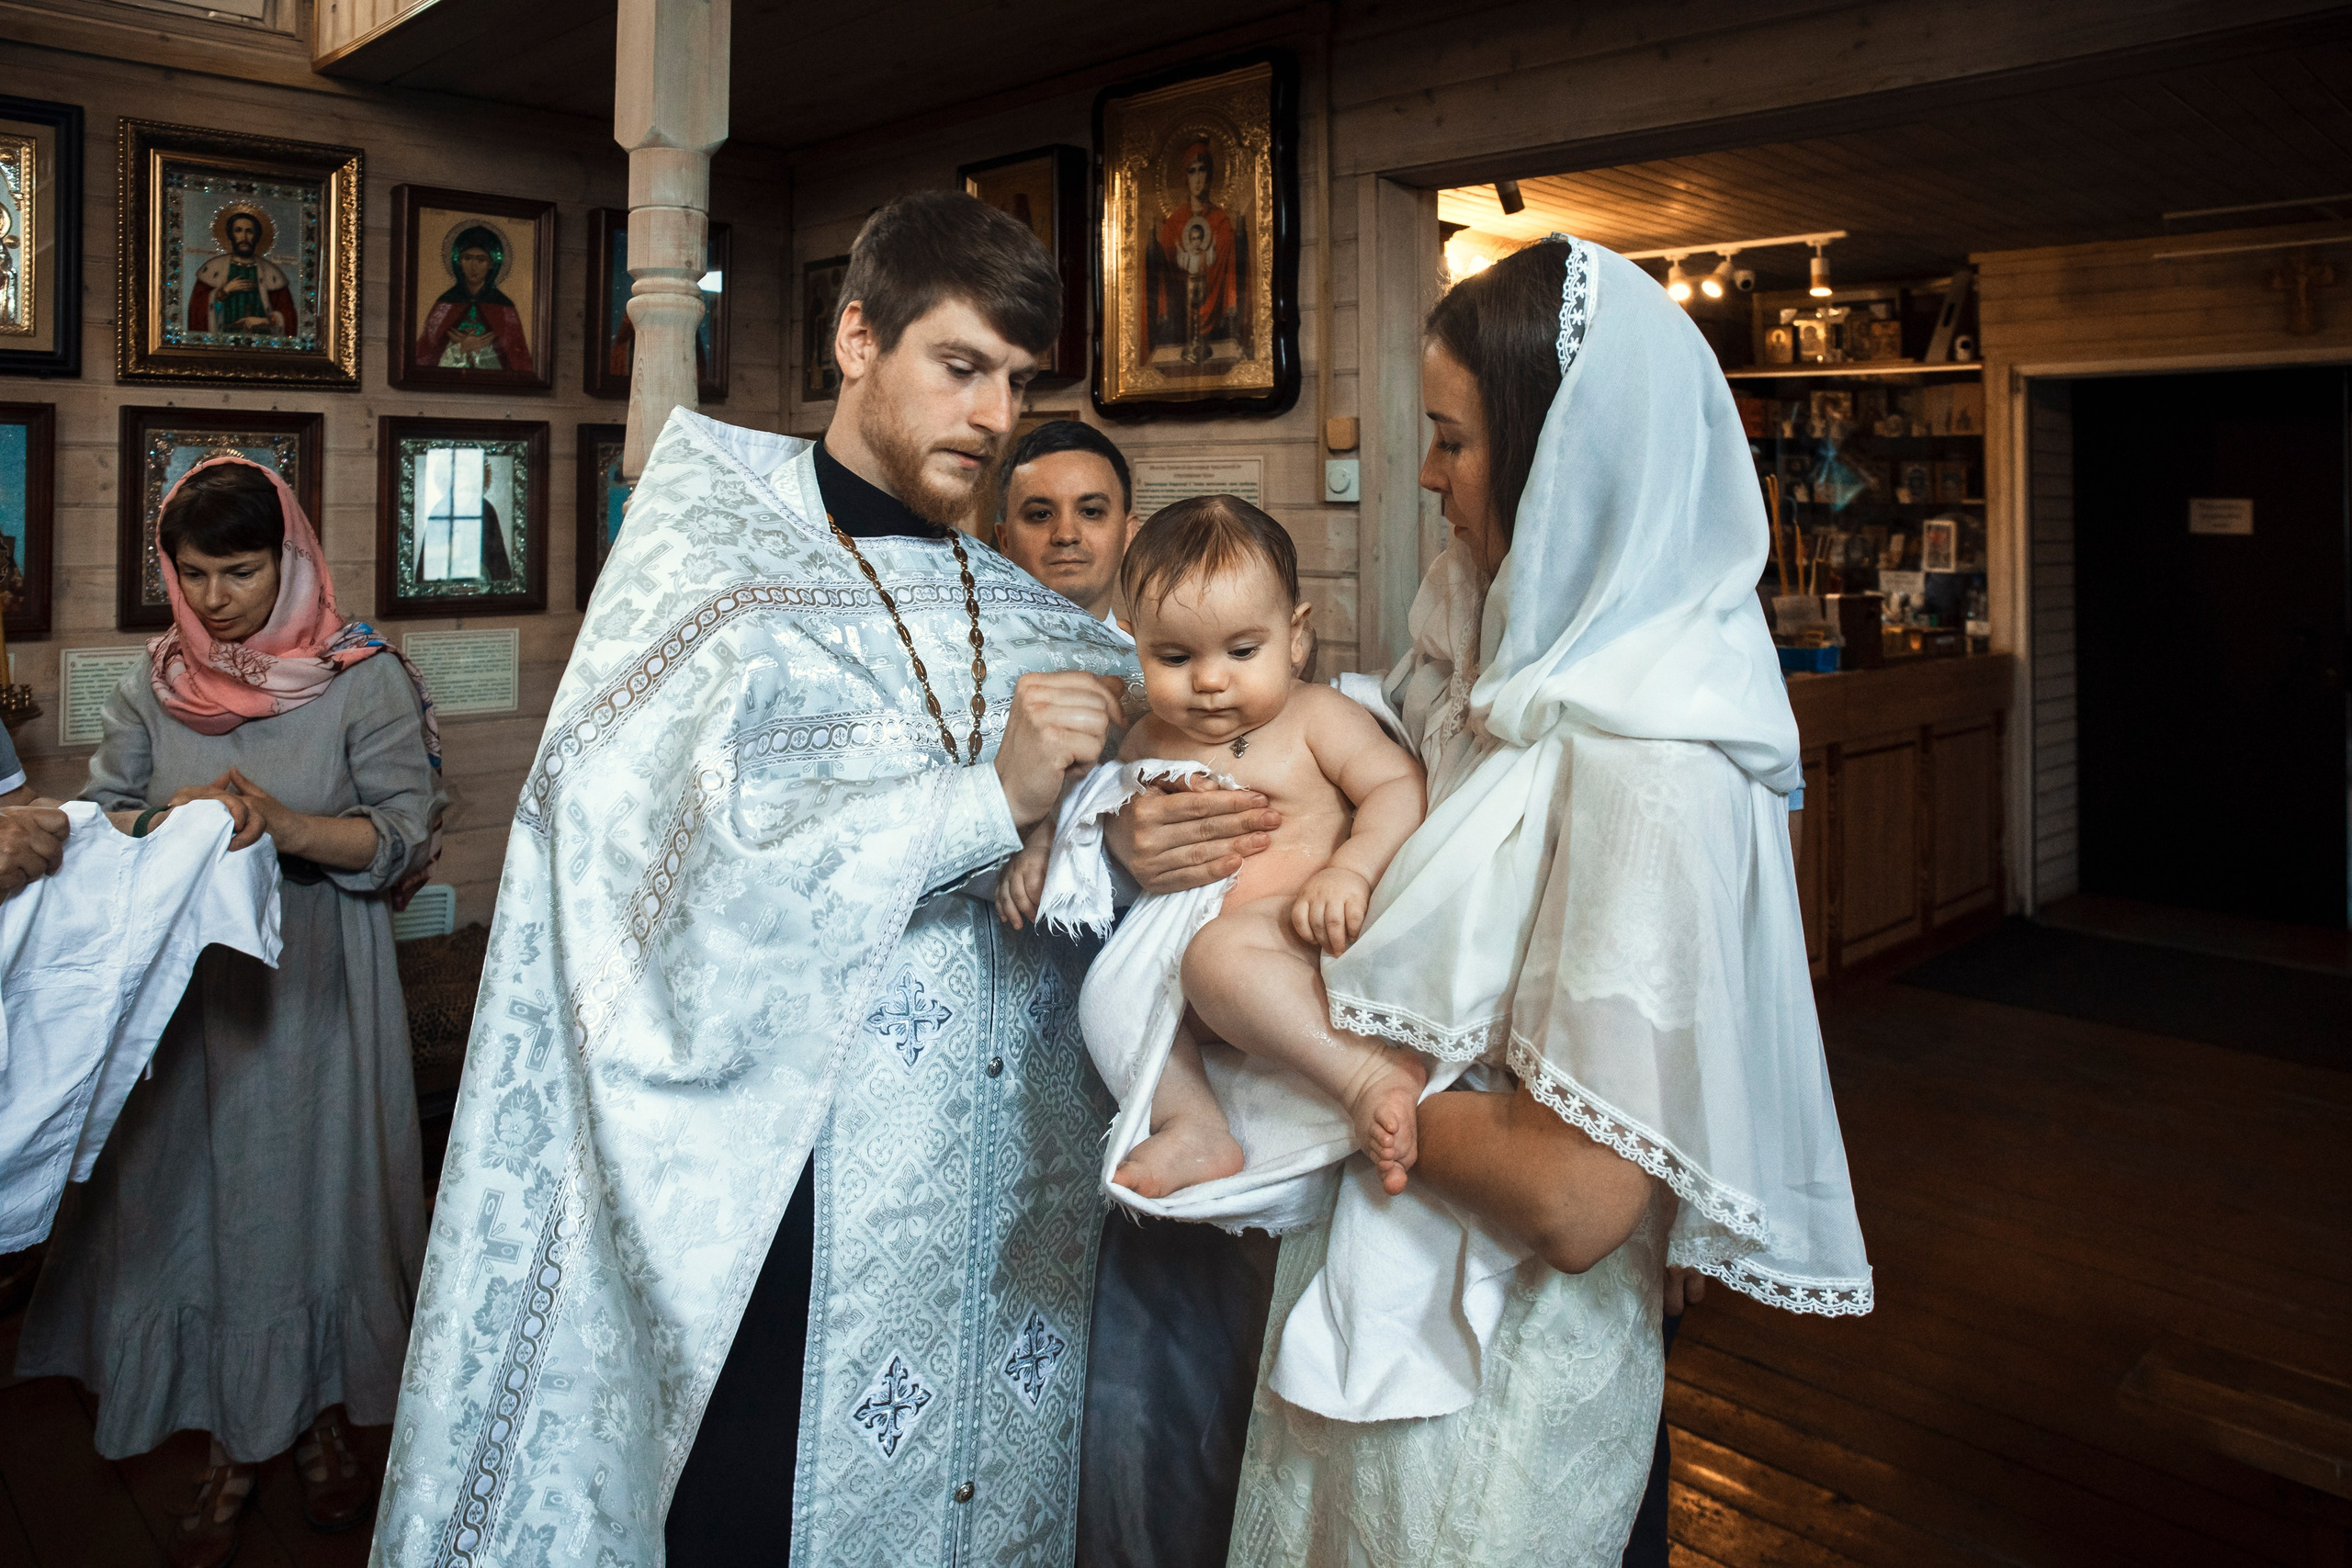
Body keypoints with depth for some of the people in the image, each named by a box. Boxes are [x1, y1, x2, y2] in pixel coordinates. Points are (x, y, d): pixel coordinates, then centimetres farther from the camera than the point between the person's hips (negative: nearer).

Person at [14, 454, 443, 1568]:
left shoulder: (361, 677, -8)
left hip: (317, 984, -3)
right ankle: (231, 1447, 27)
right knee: (197, 1200, 10)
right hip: (190, 984, 3)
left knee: (313, 1191, 9)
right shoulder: (159, 681, 5)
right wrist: (168, 830, -16)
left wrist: (284, 825, -27)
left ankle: (324, 1415, 31)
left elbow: (407, 836, -12)